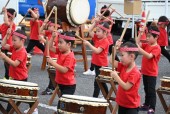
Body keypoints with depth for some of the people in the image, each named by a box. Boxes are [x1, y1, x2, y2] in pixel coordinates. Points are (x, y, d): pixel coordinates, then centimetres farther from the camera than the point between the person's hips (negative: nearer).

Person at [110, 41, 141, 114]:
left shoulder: (135, 72, -23)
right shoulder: (123, 67, 2)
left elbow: (126, 87, -27)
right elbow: (112, 61, 4)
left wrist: (116, 77, -30)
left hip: (131, 106, -9)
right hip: (122, 103, 9)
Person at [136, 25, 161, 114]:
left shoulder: (157, 48, -18)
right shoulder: (146, 45, 6)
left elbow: (149, 56, -32)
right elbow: (137, 44, -2)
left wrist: (139, 49, -42)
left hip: (152, 73, -8)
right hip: (145, 72, 8)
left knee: (151, 90, -2)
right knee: (146, 89, 18)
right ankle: (146, 104, 30)